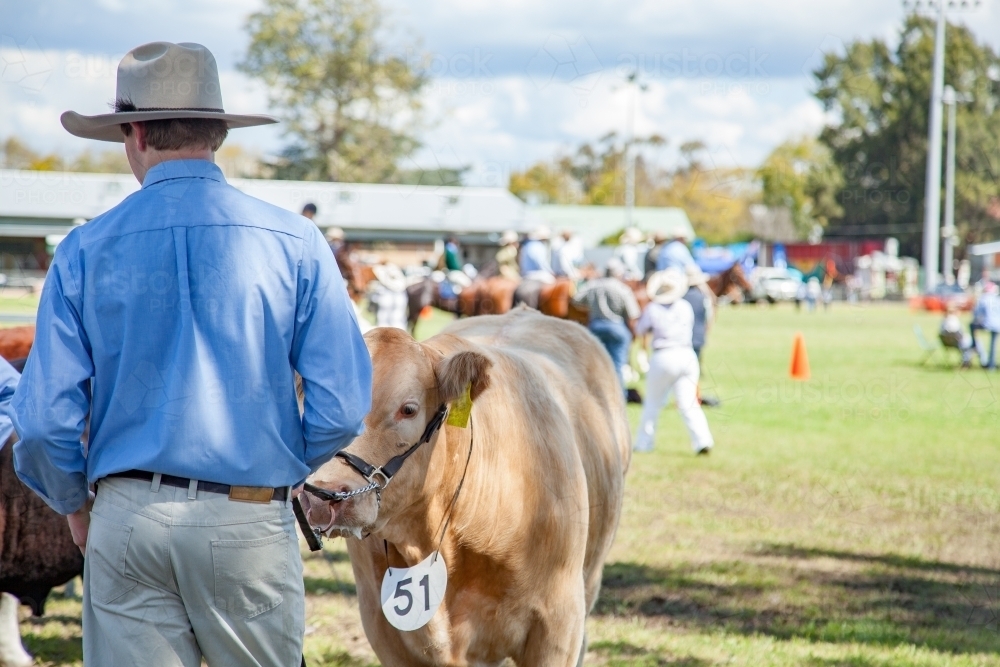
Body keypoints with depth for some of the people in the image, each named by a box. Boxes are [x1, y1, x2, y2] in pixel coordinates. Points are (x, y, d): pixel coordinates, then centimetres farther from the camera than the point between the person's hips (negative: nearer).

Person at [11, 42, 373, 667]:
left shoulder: (85, 252, -1)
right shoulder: (295, 243, -3)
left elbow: (45, 420, -4)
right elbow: (343, 407, -7)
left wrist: (75, 504, 14)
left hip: (127, 521, 1)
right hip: (252, 522, -1)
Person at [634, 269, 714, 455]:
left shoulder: (653, 309, -5)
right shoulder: (685, 307, 4)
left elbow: (639, 330, 9)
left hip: (663, 357, -2)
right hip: (687, 355, 2)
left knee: (653, 403, 13)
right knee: (688, 403, 1)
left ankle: (644, 443, 19)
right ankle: (703, 440, -14)